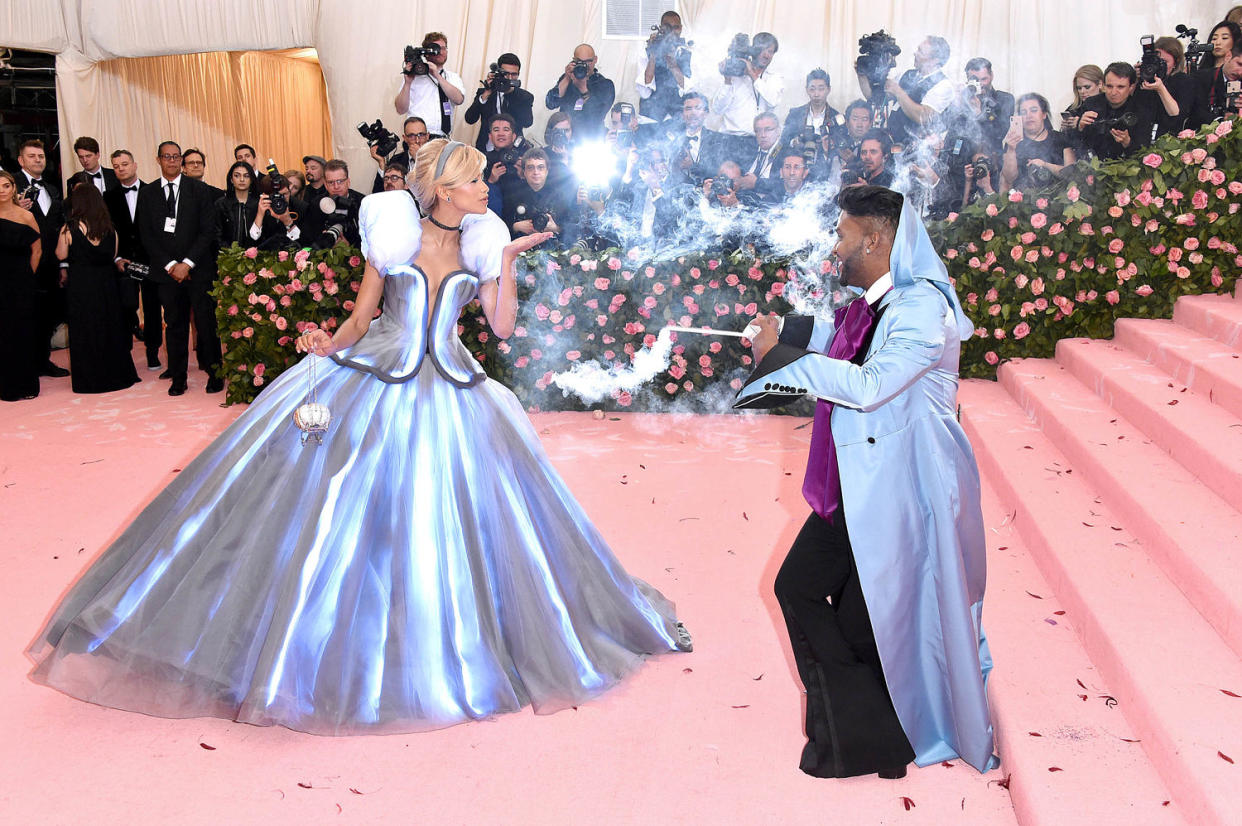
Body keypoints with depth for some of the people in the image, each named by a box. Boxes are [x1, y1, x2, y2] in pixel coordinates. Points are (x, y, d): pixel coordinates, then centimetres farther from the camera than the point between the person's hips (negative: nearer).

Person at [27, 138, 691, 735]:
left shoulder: (480, 243, 7)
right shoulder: (395, 234, -1)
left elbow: (502, 326, 3)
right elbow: (359, 317, 2)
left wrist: (508, 260, -5)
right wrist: (331, 344, -17)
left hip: (451, 393, 2)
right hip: (374, 383, -2)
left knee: (450, 519, 1)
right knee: (339, 505, -6)